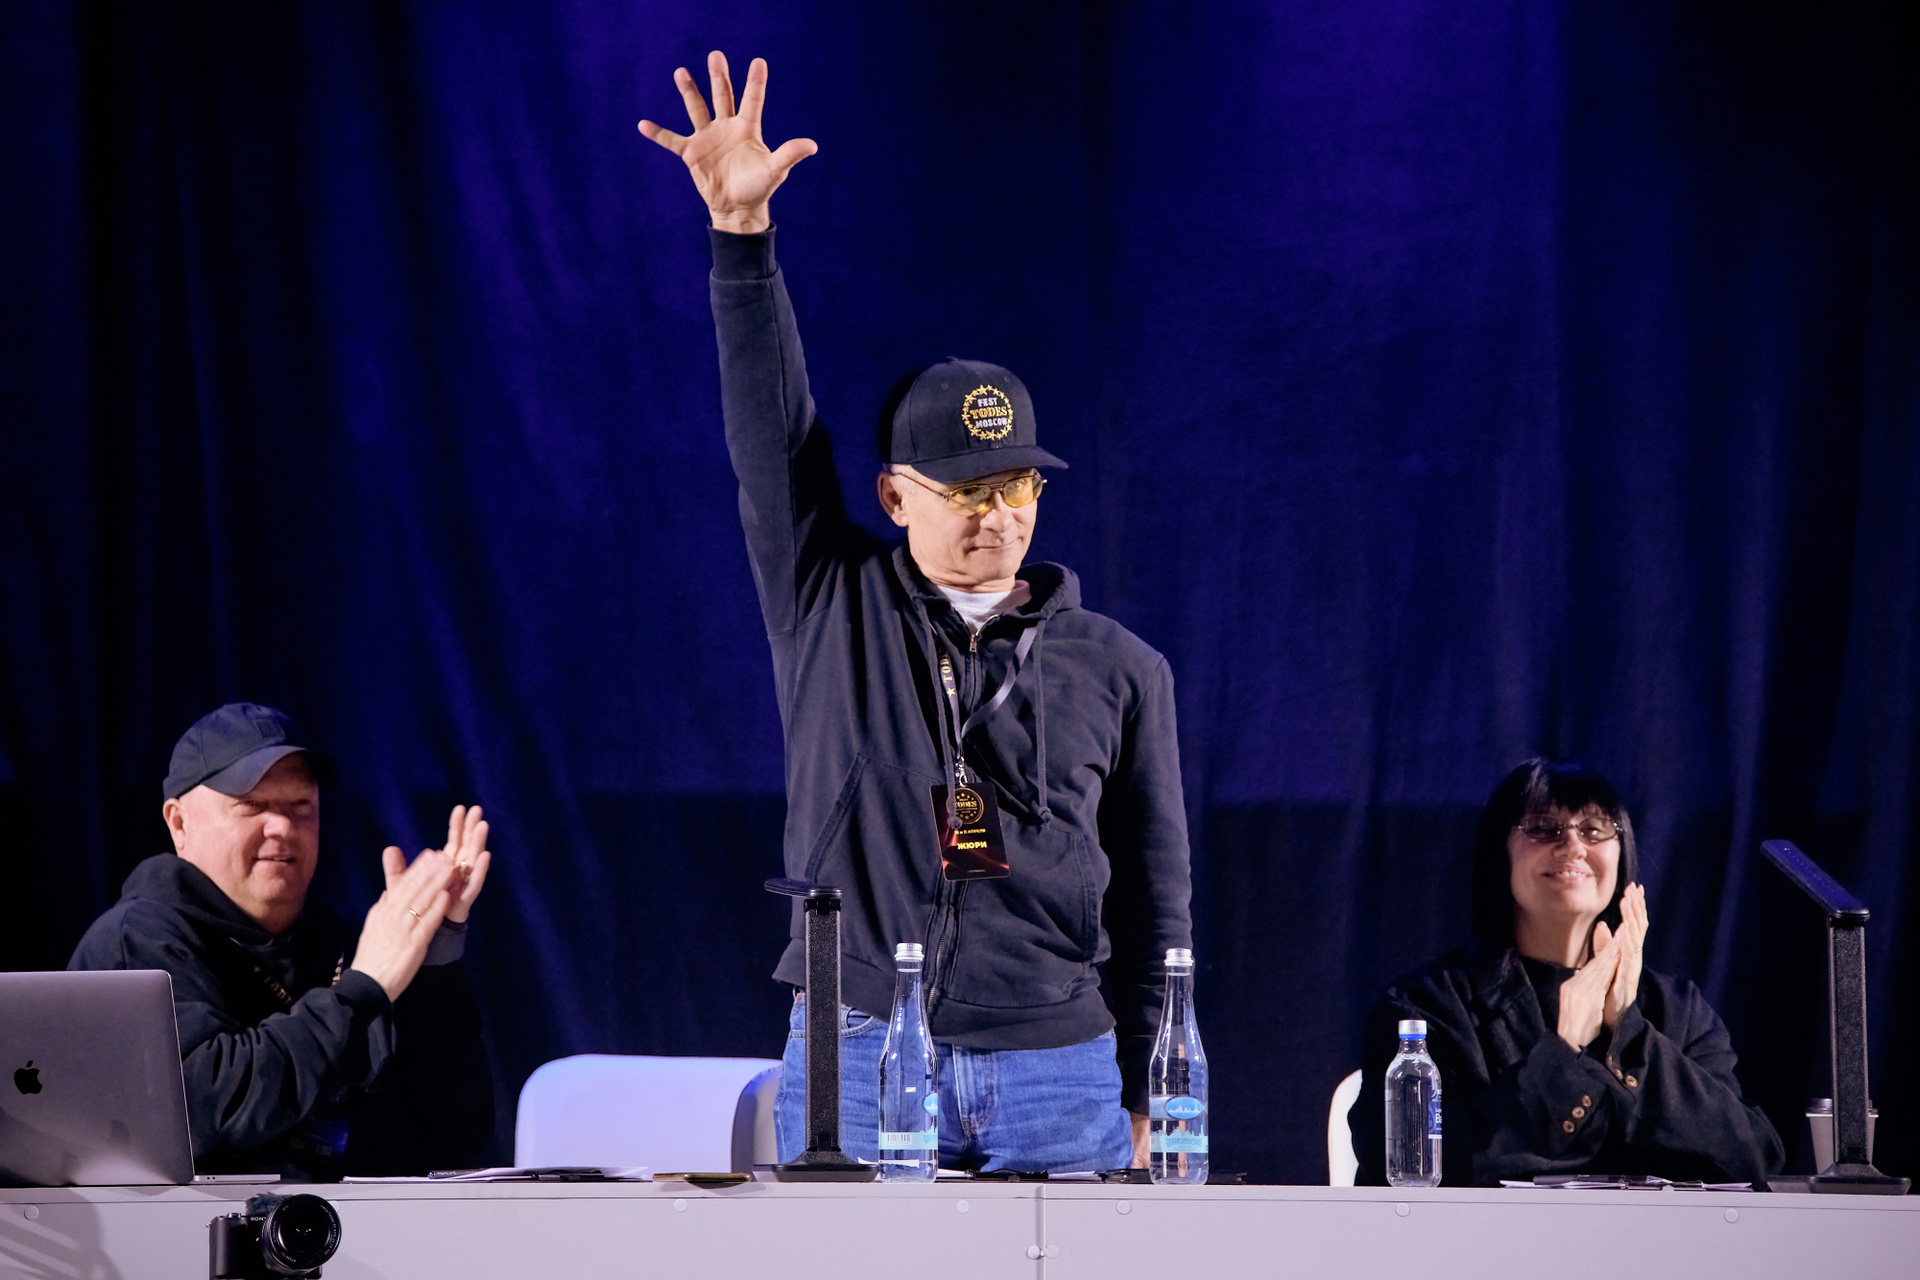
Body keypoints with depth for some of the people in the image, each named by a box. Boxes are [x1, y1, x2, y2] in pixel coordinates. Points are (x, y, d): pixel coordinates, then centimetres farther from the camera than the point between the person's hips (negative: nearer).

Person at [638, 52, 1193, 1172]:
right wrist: (742, 235, -12)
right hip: (856, 1068, -1)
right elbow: (774, 436, -1)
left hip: (1057, 1068, 1)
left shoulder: (1118, 669, 11)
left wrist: (1138, 1104, 5)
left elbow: (1155, 898, 11)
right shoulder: (833, 611, 9)